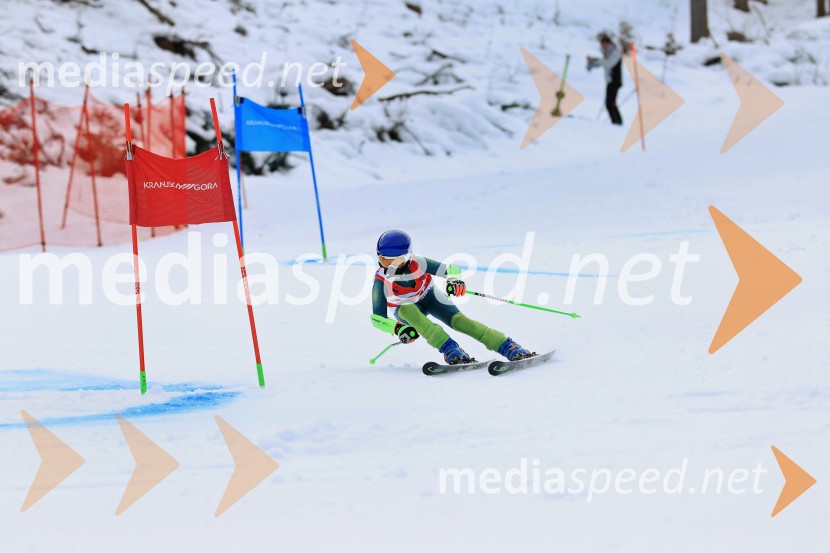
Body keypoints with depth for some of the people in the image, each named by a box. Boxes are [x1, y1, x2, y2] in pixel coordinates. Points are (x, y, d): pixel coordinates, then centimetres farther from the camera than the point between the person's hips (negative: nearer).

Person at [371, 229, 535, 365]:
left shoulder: (417, 264, -29)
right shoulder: (381, 281, -28)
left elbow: (451, 269, -24)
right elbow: (377, 317, -22)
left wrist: (455, 280, -47)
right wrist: (398, 329, -39)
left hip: (429, 297, 0)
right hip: (405, 310, 0)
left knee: (458, 320, -24)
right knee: (408, 309, -36)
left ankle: (512, 349, -25)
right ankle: (450, 350, -40)